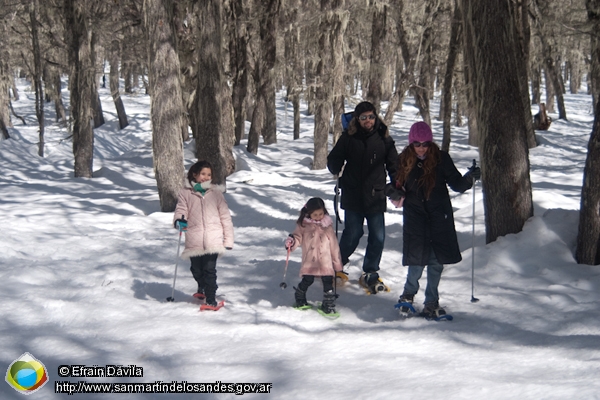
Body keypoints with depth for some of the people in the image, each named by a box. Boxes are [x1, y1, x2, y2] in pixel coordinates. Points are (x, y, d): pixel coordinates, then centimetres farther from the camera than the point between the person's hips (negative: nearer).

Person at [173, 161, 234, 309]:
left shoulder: (216, 193, 8)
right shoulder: (185, 194, 6)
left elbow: (225, 217, 10)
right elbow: (180, 211, 6)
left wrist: (228, 240, 7)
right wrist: (179, 221, -20)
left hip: (213, 240, -1)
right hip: (194, 240, 1)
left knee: (209, 269, -11)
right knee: (196, 269, 13)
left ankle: (211, 299, 0)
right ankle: (202, 287, 43)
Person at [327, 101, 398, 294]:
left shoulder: (383, 138, 2)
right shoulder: (348, 137, -1)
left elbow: (393, 164, 10)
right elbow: (333, 160, 8)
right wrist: (337, 170, -11)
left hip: (376, 196, 2)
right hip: (353, 196, -2)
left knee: (378, 237, 3)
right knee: (353, 233, 0)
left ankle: (370, 274, 20)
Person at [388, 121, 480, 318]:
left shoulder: (441, 158, -3)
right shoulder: (404, 161, 1)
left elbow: (456, 184, -1)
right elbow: (398, 186, 10)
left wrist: (469, 178, -20)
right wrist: (392, 191, -11)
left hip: (439, 216, 0)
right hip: (415, 217, 0)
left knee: (437, 261, 3)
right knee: (418, 260, -6)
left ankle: (431, 302, 19)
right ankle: (409, 293, 23)